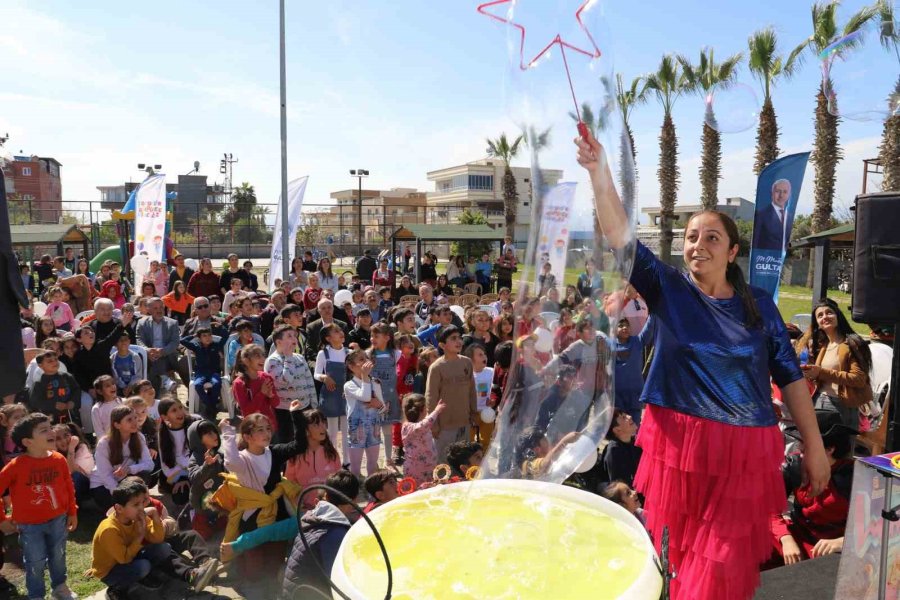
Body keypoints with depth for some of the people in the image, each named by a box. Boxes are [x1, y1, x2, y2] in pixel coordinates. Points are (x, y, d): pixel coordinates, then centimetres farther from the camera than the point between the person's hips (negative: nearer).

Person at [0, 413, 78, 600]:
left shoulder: (59, 459, -8)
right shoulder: (16, 466, -19)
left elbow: (68, 487, 4)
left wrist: (72, 512, 8)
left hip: (57, 520, 3)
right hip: (29, 525, -3)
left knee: (58, 557, 19)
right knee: (36, 563, 9)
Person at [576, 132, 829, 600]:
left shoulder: (758, 305, 3)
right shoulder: (667, 290, -1)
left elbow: (790, 378, 6)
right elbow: (620, 236, -14)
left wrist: (814, 446, 4)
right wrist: (599, 173, -26)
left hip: (744, 452, 1)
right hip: (678, 444, 0)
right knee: (675, 559, 13)